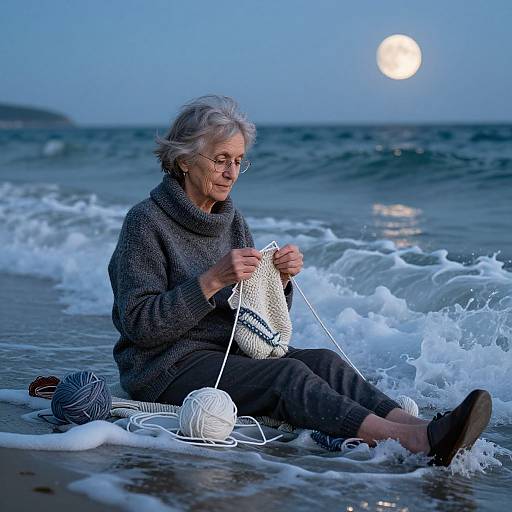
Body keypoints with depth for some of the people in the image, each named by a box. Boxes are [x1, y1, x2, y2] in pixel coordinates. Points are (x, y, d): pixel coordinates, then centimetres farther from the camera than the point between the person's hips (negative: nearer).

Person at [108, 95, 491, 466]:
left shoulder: (231, 220, 12)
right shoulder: (147, 222, -10)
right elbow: (140, 325, -18)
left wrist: (280, 280, -8)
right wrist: (213, 280, -25)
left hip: (230, 352, 7)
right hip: (170, 369, -7)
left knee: (323, 361, -20)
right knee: (287, 376, -29)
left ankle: (420, 429, -42)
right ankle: (418, 441, -46)